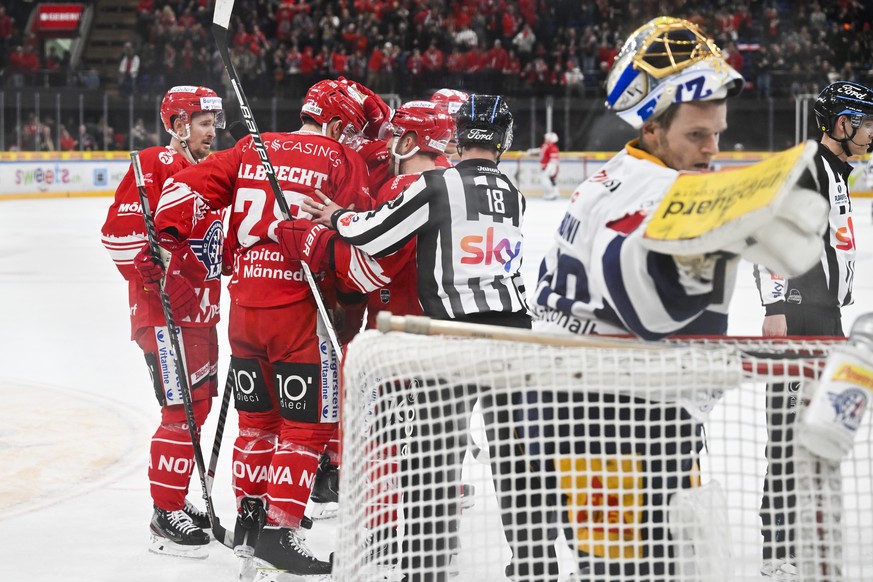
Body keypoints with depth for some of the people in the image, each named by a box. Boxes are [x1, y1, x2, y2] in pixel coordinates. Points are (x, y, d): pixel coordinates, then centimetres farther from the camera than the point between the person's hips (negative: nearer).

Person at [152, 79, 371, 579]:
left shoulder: (250, 151, 10)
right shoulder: (342, 160, -4)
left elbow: (188, 188, 3)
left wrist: (169, 235, 12)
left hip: (243, 305, 6)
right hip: (300, 308, -6)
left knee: (258, 418, 19)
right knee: (308, 424, 2)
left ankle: (249, 521, 25)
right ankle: (280, 532, -2)